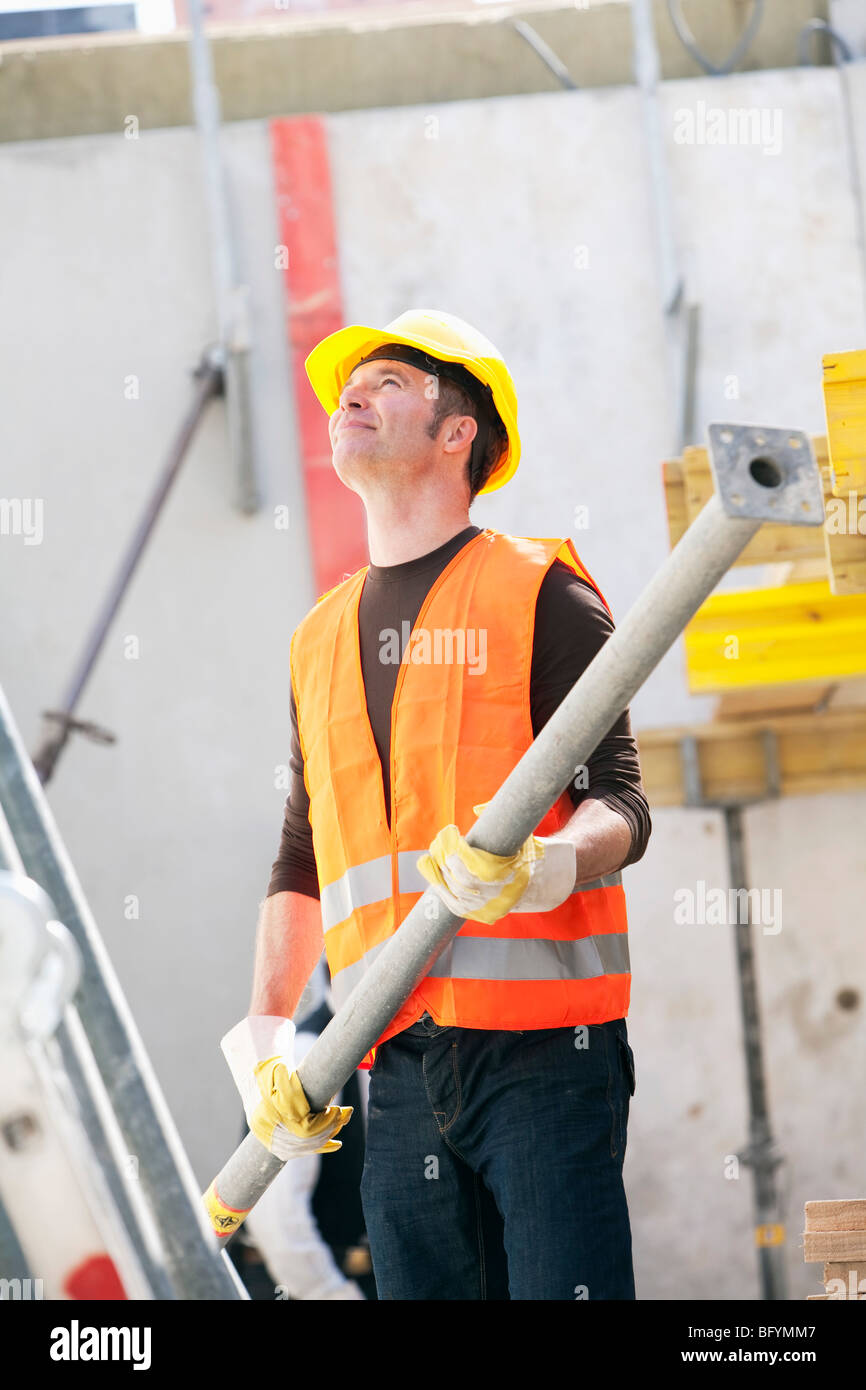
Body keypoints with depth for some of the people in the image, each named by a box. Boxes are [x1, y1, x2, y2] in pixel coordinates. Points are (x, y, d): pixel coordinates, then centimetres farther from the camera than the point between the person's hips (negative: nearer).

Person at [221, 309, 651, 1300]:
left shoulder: (539, 594, 3)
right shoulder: (322, 637, 21)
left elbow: (619, 803, -4)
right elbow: (303, 857, 24)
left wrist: (535, 865, -26)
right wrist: (264, 1041, 13)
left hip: (543, 1043, -5)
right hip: (399, 1061, 6)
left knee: (562, 1287, -13)